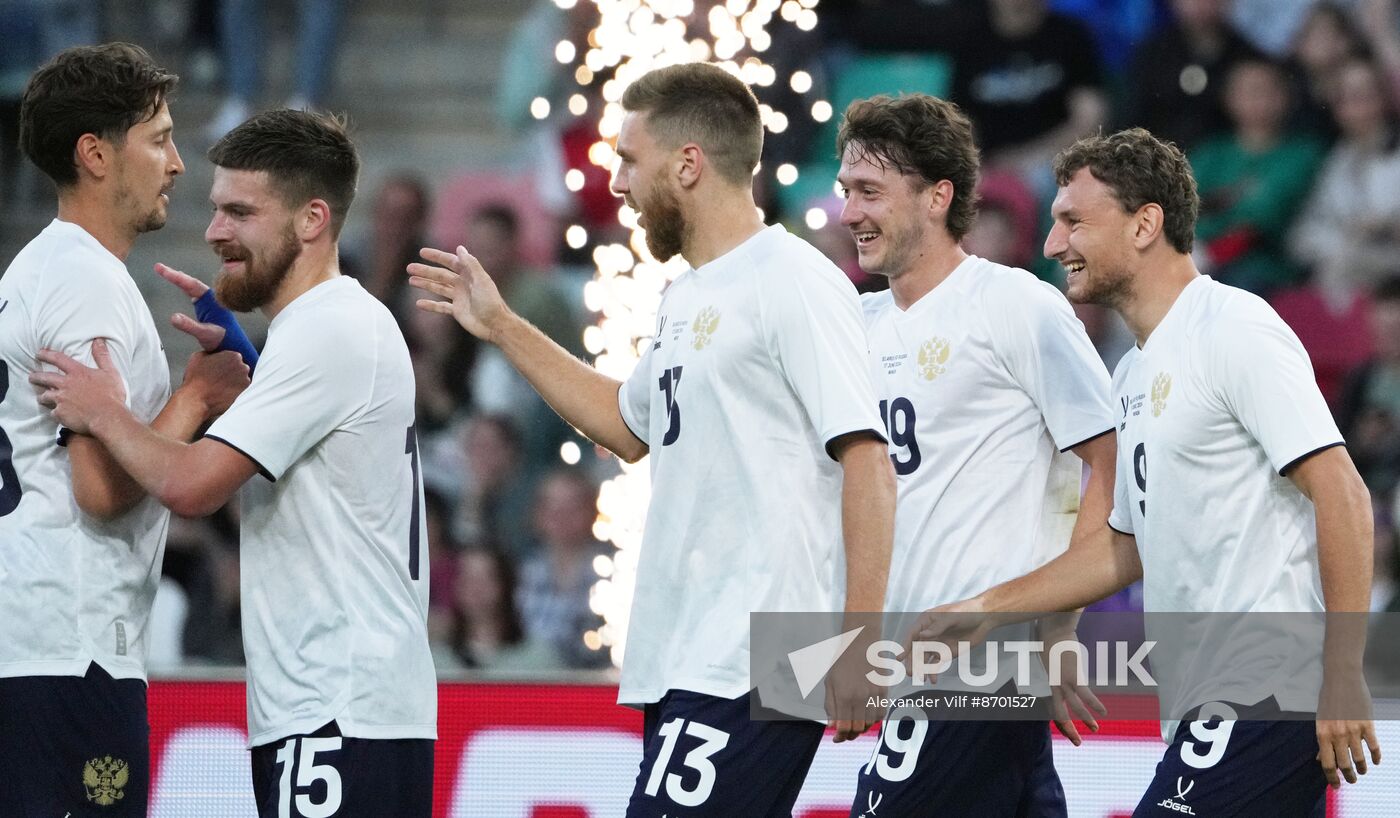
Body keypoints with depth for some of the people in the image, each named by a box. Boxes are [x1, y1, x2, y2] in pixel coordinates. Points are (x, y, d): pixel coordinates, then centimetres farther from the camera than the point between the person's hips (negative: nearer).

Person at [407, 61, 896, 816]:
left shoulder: (794, 284, -12)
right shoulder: (686, 298, 18)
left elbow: (867, 462, -17)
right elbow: (632, 427, 34)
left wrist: (858, 646, -22)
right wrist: (502, 327, 33)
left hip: (748, 670, -10)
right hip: (683, 666, 10)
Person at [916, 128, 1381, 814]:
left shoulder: (1235, 330, -9)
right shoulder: (1135, 374, 20)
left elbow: (1341, 494, -16)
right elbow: (1129, 545, 29)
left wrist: (1342, 675, -21)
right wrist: (986, 609, 23)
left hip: (1267, 693, -9)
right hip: (1206, 707, 9)